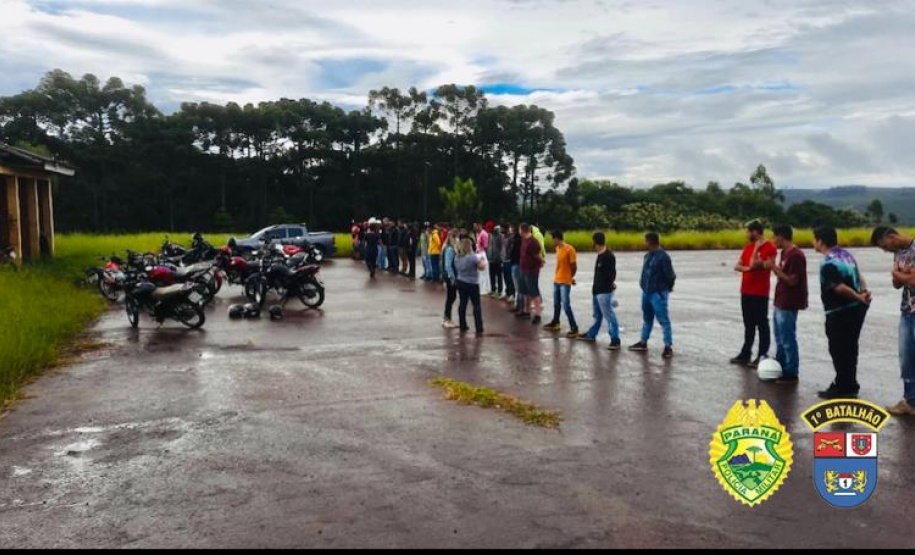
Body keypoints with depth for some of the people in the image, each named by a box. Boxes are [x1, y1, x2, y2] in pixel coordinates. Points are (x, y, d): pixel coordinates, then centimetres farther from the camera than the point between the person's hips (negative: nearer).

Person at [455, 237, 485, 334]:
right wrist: (483, 261, 7)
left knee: (462, 304, 14)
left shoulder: (457, 257, 2)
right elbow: (482, 267, -11)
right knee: (477, 305, 0)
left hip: (460, 282, 6)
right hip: (472, 284, -6)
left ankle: (463, 326, 19)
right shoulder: (473, 257, -17)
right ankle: (479, 329, -2)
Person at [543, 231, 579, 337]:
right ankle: (555, 323, 34)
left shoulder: (570, 249, -17)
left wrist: (570, 277, 2)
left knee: (566, 306, -9)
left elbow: (574, 266, -11)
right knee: (556, 304, 19)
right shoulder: (558, 248, 8)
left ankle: (574, 328, -4)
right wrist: (558, 276, 9)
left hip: (565, 282, -8)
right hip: (556, 281, 8)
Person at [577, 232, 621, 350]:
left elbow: (612, 273, -22)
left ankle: (615, 340, -7)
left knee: (609, 315, -9)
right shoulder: (600, 255, 12)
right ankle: (591, 334, 35)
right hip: (597, 290, 10)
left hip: (604, 291, -10)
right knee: (597, 315, 22)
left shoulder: (608, 256, -18)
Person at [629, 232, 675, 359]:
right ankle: (643, 343, 31)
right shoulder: (648, 255, 9)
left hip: (658, 294, -9)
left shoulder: (663, 256, -17)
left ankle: (668, 347, 2)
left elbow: (670, 276, -14)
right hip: (646, 292, 9)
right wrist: (643, 282, 8)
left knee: (664, 320, -4)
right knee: (647, 319, 19)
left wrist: (667, 288, -1)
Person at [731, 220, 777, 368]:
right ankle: (745, 354, 23)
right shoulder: (748, 247, 13)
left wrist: (756, 249, -17)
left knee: (762, 325, -1)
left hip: (760, 294, -8)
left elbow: (754, 264, -19)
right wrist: (746, 268, -13)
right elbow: (737, 266, 5)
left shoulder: (769, 248, -11)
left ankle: (762, 357, 4)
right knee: (748, 325, 15)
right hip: (745, 292, 8)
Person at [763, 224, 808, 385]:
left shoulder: (796, 255, -19)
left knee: (788, 340, -2)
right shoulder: (785, 253, 11)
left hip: (789, 305, -10)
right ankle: (780, 369, 28)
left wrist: (774, 267, -19)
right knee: (779, 338, 18)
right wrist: (772, 267, 1)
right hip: (780, 302, 10)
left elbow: (792, 280, -22)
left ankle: (791, 374, 7)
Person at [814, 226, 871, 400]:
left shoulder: (828, 263, -20)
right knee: (849, 349, 18)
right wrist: (864, 291, -2)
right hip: (855, 308, 10)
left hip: (840, 313, -10)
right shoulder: (845, 254, 11)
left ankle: (843, 389, 8)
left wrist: (859, 298, -15)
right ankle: (849, 386, 28)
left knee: (839, 351, 1)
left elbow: (840, 288, -25)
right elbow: (858, 276, 13)